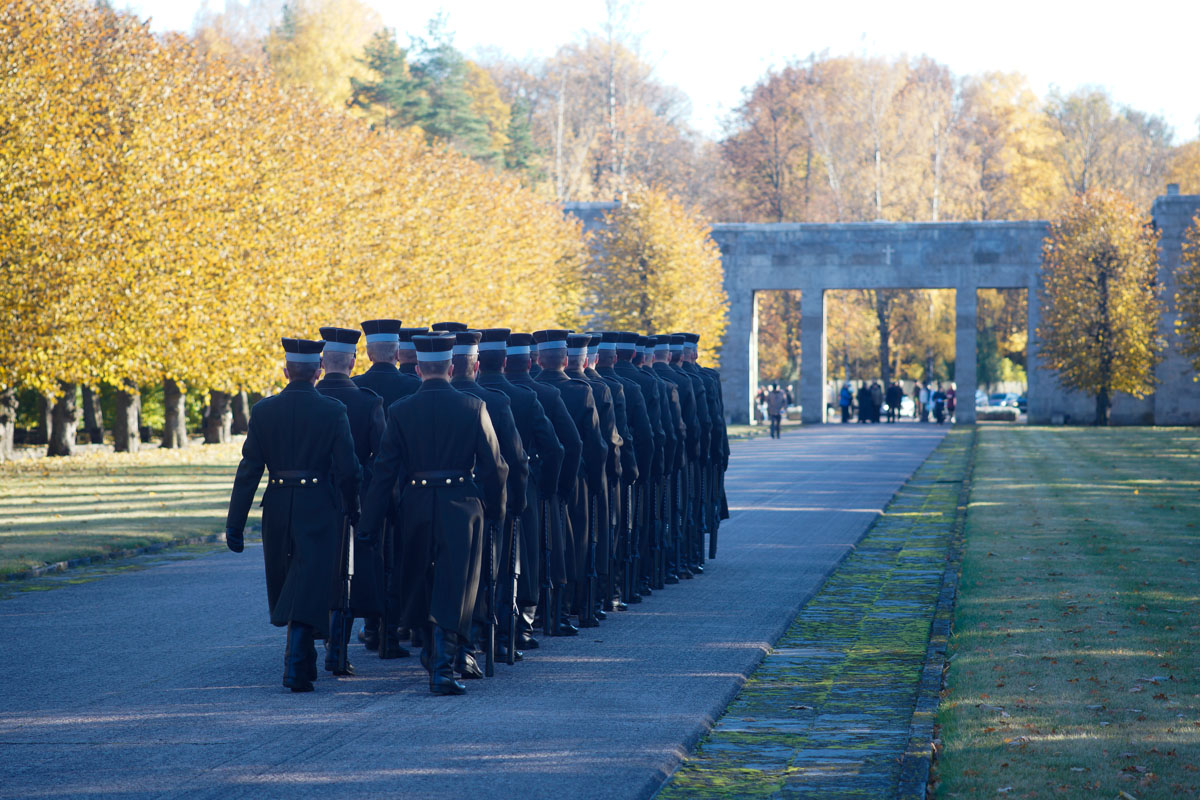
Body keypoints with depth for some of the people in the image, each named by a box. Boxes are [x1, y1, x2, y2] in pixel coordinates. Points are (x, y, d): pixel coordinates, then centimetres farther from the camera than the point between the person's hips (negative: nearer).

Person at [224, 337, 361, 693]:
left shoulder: (263, 410, -1)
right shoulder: (333, 411, -6)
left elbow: (249, 470, -2)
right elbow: (348, 469, -7)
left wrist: (235, 523, 0)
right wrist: (353, 510, 8)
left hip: (278, 509, 3)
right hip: (319, 510, -3)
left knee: (290, 587, 19)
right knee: (309, 588, -4)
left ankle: (303, 661, 33)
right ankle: (297, 669, -17)